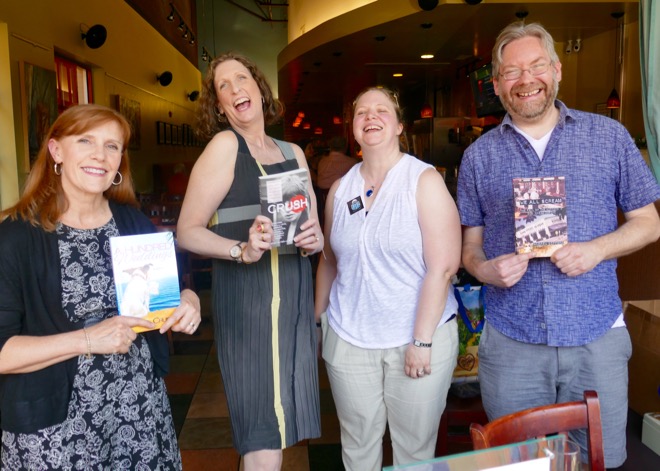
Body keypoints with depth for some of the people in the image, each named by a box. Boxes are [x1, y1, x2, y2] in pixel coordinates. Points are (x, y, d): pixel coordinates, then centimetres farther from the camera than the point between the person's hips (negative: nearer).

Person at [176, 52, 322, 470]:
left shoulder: (293, 153, 13)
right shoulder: (224, 145, -5)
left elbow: (314, 225, 17)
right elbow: (188, 231, -9)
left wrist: (314, 241, -5)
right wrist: (243, 251, -24)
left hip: (295, 296, 6)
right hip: (247, 299, -6)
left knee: (279, 428, 17)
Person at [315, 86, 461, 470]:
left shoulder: (425, 180, -7)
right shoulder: (340, 189, 7)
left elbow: (443, 266, -13)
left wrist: (422, 341, -16)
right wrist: (316, 320, 13)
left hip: (419, 339, -3)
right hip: (348, 339, 4)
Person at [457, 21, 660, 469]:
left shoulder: (609, 136, 2)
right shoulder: (479, 155, 5)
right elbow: (471, 244, 8)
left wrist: (597, 249, -13)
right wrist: (485, 268, -14)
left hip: (597, 335, 0)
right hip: (510, 341, 1)